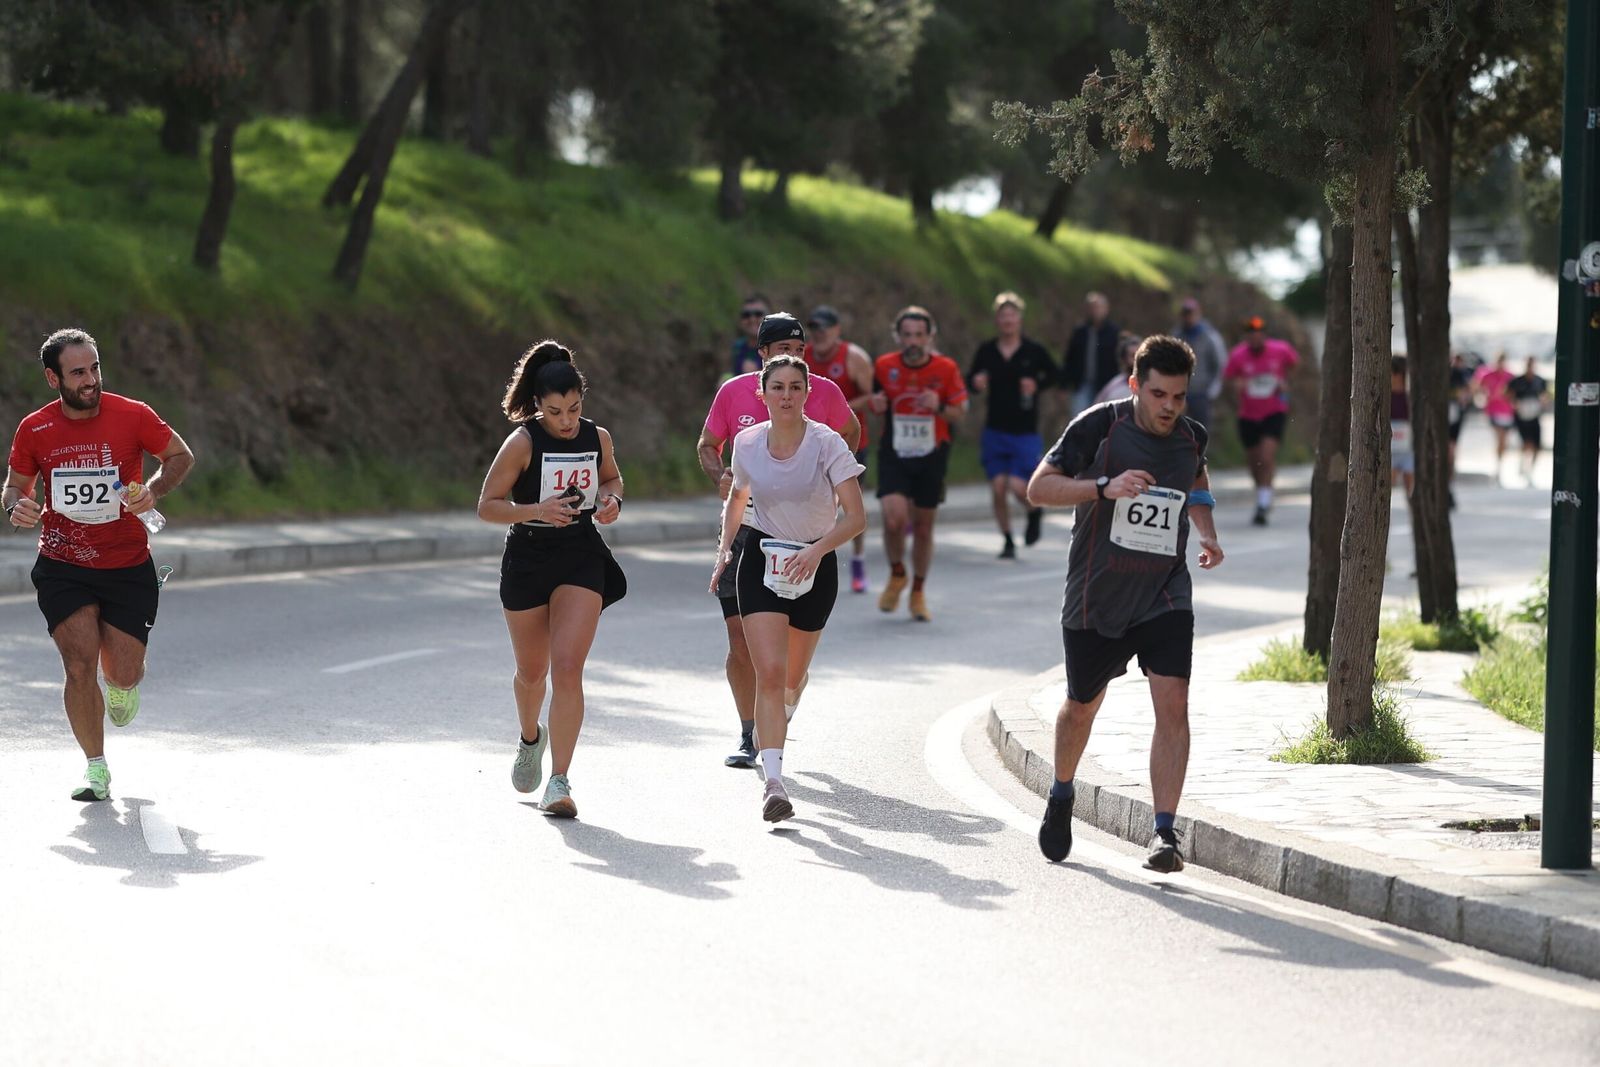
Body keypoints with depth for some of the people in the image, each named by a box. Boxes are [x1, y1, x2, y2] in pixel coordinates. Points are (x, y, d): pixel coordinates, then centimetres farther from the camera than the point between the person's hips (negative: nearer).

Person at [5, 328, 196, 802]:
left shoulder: (133, 416, -9)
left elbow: (181, 456, 4)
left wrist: (154, 490, -15)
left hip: (128, 567, 0)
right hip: (62, 568, 0)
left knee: (123, 675, -1)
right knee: (80, 666, -12)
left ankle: (122, 682, 39)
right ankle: (96, 768, 5)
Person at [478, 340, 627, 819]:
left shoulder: (598, 438, -3)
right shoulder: (522, 443, -13)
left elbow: (612, 478, 19)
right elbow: (487, 506, -11)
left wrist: (611, 501, -3)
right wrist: (536, 510, -26)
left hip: (582, 557, 1)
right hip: (527, 559, -1)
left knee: (567, 666, -14)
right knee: (532, 670, 14)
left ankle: (559, 782, -13)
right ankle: (531, 739, 48)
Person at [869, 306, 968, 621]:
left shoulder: (946, 368, -6)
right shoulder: (884, 366, -4)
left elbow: (961, 409, 2)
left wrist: (940, 407, -19)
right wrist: (876, 405, -13)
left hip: (931, 456, 0)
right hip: (893, 455, 0)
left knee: (923, 527, 7)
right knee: (894, 518, -19)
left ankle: (918, 593, 27)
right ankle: (897, 575, 10)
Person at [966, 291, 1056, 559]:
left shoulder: (1034, 351, -4)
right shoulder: (986, 351, 1)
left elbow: (1053, 374, 9)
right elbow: (971, 381, 7)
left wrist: (1037, 385, -10)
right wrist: (975, 383, -15)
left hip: (1025, 431, -2)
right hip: (995, 431, 2)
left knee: (1018, 487, -13)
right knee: (998, 489, -1)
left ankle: (1035, 512, 23)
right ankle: (1008, 541, 17)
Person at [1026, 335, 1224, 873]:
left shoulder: (1192, 438, 2)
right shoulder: (1098, 426, -11)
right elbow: (1038, 488, -12)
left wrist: (1208, 535, 10)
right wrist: (1105, 487, -26)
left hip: (1165, 596, 2)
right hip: (1096, 597, -2)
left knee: (1173, 704, -16)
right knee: (1082, 706, 14)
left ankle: (1164, 834, -17)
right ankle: (1061, 797, 43)